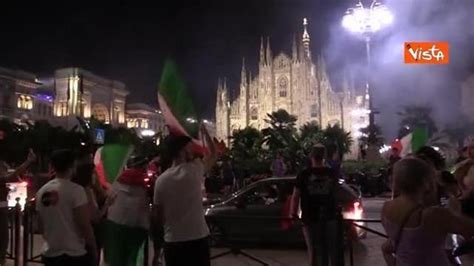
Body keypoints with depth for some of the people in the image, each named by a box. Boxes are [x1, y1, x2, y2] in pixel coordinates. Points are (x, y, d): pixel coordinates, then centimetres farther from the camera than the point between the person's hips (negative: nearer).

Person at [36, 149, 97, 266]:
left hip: (50, 254, 6)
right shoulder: (76, 190, -15)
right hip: (75, 254, -6)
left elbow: (41, 225, 11)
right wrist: (94, 250, -5)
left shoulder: (42, 192, 4)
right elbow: (85, 225, -16)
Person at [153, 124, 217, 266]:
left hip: (172, 242, 3)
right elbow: (213, 154, 10)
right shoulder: (195, 169, -11)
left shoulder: (161, 180, -3)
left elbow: (157, 218, 3)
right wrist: (205, 132, 20)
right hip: (198, 240, -2)